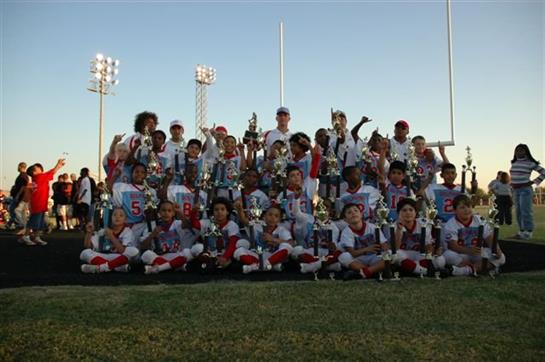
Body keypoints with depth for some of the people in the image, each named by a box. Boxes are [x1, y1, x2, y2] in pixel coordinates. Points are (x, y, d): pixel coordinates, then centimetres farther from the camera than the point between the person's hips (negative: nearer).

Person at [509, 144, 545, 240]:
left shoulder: (530, 163, -9)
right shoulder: (514, 163, 10)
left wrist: (533, 182, -10)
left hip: (525, 190, -7)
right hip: (515, 190, 7)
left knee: (526, 212, -11)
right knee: (519, 212, 9)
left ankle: (528, 233, -9)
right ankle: (522, 232, 15)